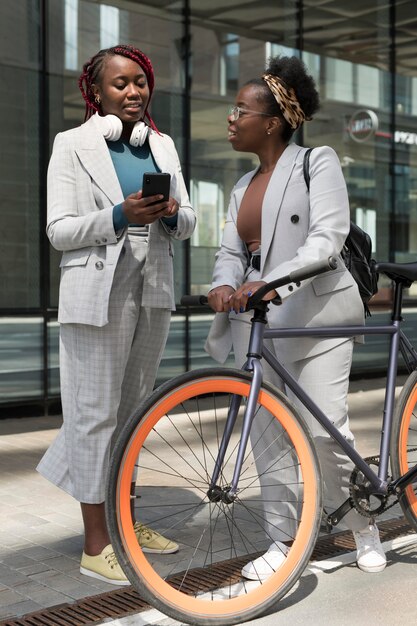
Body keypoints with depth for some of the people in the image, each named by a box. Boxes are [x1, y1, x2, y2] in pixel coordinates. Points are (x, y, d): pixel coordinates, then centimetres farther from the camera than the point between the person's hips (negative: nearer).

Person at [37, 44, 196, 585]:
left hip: (154, 291, 5)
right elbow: (59, 230, -6)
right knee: (97, 413, -3)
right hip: (99, 292, -5)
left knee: (134, 410, 13)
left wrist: (171, 213, -10)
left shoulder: (163, 146, 14)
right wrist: (120, 216, -20)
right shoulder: (73, 145, 0)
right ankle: (95, 544, 5)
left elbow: (188, 223, 13)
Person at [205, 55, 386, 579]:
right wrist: (225, 284, -14)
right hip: (257, 320, 6)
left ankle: (365, 531, 16)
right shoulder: (242, 188, 17)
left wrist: (271, 281, -30)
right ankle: (283, 542, 16)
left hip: (314, 315, -6)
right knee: (264, 432, 4)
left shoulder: (317, 163, -3)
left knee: (324, 431, -8)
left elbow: (326, 238, -16)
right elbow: (230, 250, 10)